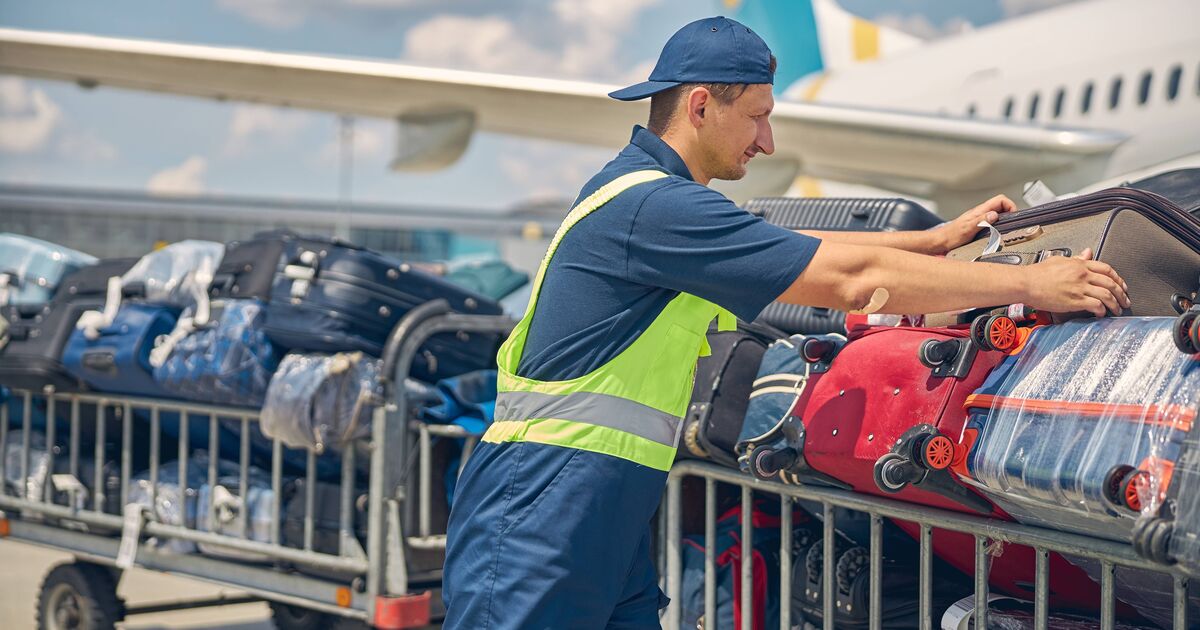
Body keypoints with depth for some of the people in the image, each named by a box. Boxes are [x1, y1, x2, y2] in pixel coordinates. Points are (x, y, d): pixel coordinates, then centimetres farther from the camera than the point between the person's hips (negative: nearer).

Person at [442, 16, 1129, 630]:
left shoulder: (643, 190, 16)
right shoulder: (654, 206, -18)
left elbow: (800, 249, 27)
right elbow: (854, 280, -18)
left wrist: (937, 240, 26)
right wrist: (1030, 284, -11)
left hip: (610, 524, 10)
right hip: (536, 518, -10)